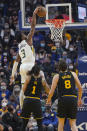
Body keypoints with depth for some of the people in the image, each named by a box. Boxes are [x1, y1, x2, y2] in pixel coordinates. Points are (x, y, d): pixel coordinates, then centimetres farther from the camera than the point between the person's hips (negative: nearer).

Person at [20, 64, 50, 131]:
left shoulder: (28, 78, 0)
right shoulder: (42, 80, 1)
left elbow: (24, 90, 4)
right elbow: (48, 91, 11)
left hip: (27, 100, 1)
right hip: (37, 101, -1)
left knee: (24, 123, 10)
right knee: (40, 123, 10)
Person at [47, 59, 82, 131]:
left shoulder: (56, 76, 4)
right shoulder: (73, 74, 10)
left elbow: (51, 91, -1)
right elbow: (80, 88, 9)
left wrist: (49, 99, 19)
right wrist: (80, 99, 23)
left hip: (63, 99, -2)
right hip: (73, 99, 2)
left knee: (61, 122, 15)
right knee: (73, 123, 4)